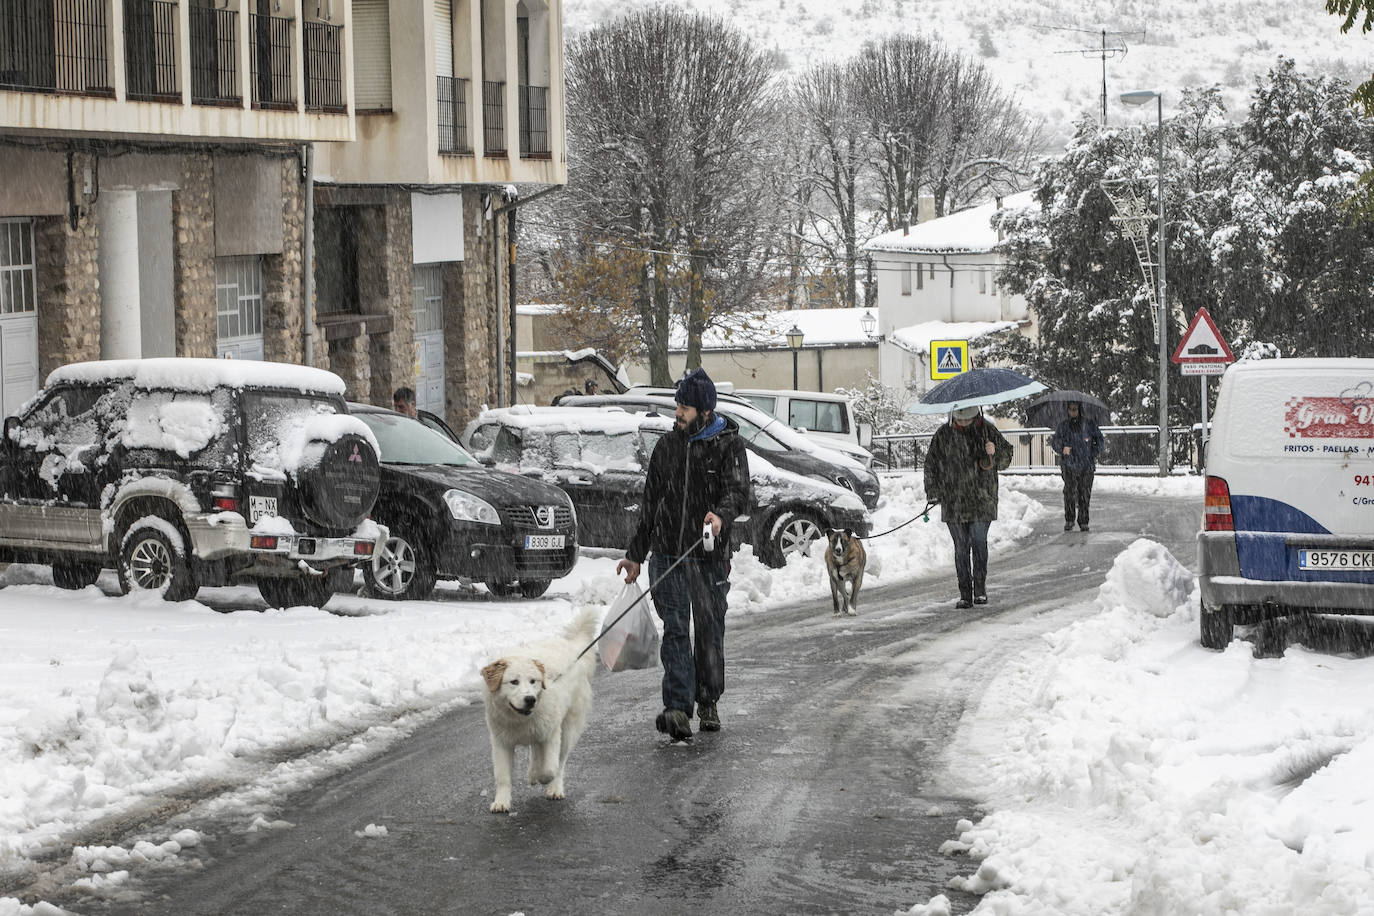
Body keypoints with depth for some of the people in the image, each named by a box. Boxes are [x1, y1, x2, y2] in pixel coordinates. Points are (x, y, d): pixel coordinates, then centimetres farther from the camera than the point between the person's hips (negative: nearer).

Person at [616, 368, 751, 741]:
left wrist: (721, 515, -38)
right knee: (675, 630, -8)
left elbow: (737, 490, -16)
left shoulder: (728, 445, 0)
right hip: (667, 555, 2)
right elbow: (650, 506, 20)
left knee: (710, 632, 6)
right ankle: (678, 709, -17)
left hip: (710, 558, -2)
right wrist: (635, 555, 22)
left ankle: (708, 703, 23)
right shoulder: (667, 447, 12)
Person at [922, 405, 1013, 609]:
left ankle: (980, 589, 10)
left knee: (979, 543, -4)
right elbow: (931, 464, 12)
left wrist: (994, 453, -12)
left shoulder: (987, 431, 2)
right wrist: (933, 492, 6)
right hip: (953, 502, 1)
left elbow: (1005, 458, 10)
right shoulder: (943, 435, 5)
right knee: (961, 548, 2)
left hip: (981, 500, -1)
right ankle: (965, 594, 6)